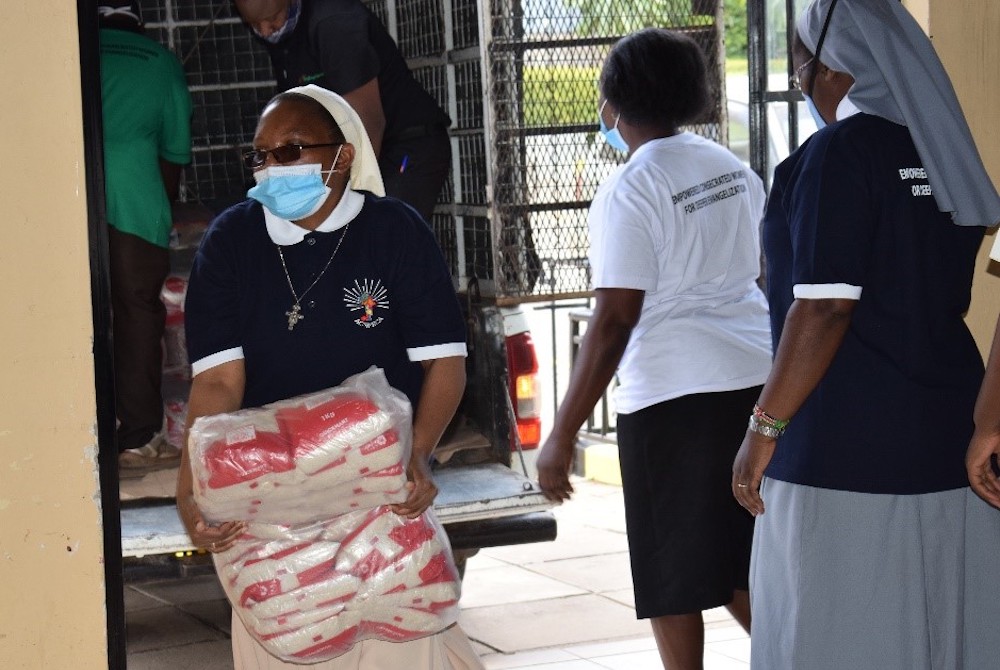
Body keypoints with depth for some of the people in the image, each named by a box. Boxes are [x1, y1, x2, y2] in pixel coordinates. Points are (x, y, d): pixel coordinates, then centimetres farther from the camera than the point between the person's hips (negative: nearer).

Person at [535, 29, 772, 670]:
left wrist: (562, 436, -14)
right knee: (737, 566, 17)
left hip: (676, 395, -7)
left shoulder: (628, 192, -12)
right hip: (762, 378, 7)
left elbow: (613, 323, -16)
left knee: (673, 579, 4)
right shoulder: (733, 168, 10)